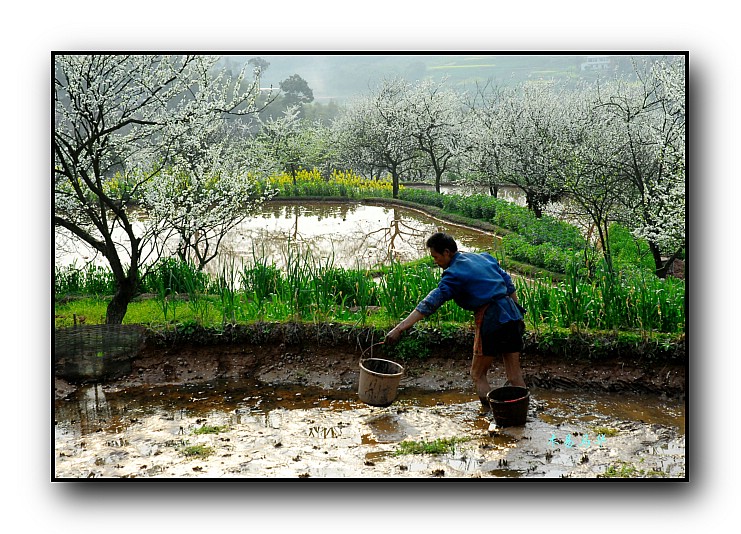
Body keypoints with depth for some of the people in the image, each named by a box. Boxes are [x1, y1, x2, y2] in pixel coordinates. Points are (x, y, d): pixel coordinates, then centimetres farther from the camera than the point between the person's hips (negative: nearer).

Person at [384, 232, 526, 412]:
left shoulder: (454, 274, -9)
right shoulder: (484, 257, 14)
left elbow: (429, 304, -18)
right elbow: (509, 284, 18)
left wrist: (399, 328, -22)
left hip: (491, 320, -8)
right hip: (511, 313, 8)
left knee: (478, 374, 9)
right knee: (515, 375, 13)